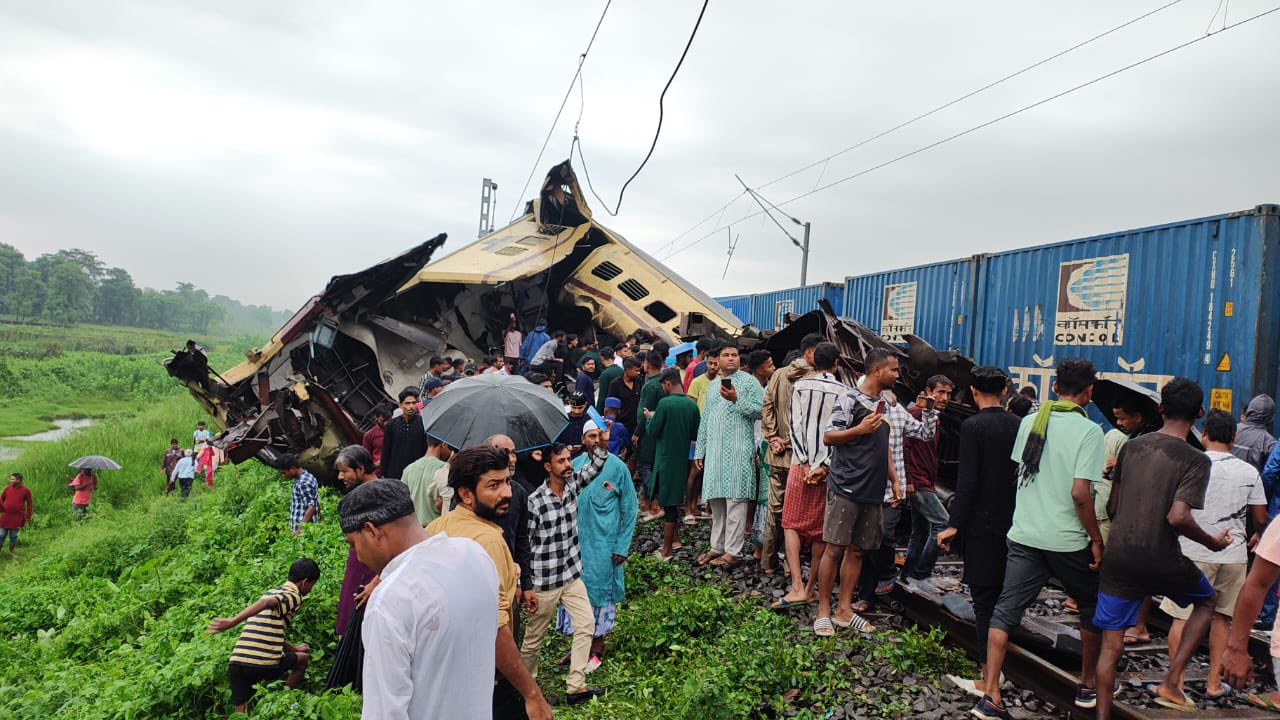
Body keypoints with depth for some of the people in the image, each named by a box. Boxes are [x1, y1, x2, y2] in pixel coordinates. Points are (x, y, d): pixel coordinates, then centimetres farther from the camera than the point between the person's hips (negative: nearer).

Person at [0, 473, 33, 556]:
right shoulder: (7, 488, 0)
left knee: (13, 535, 8)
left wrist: (28, 517, 0)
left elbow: (30, 504, 1)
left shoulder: (26, 490, -5)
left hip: (18, 517, -2)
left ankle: (11, 552, 22)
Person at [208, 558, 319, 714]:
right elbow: (267, 603, -23)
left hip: (236, 664, 6)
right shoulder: (294, 595, -2)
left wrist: (294, 648, 45)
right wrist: (233, 621, -32)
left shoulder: (271, 592, 25)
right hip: (267, 666, -6)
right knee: (303, 658, 21)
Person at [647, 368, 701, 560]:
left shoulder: (665, 403, -16)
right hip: (683, 459, 6)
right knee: (674, 501, 19)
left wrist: (651, 418, 7)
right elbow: (695, 435, 7)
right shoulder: (692, 405, 0)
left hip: (666, 459, -5)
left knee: (668, 504, -1)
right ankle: (675, 540, 27)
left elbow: (653, 431, -11)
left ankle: (666, 552, 5)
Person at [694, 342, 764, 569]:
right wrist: (700, 451, 18)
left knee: (735, 500, -7)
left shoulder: (749, 381, 2)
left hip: (738, 450, -6)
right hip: (714, 451, 6)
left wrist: (736, 400, -16)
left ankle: (733, 551, -2)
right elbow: (704, 421, 22)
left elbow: (760, 410, -9)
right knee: (716, 499, 9)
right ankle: (717, 546, 18)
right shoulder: (713, 386, 21)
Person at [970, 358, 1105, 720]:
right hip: (1069, 540, -3)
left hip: (1024, 535, 4)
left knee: (1005, 611, 4)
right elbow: (1080, 493, -17)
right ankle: (1088, 686, 34)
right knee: (1092, 609, 20)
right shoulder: (1089, 430, -11)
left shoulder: (1030, 422, 5)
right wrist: (1096, 539, -7)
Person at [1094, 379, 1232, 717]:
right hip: (1161, 561, -3)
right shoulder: (1196, 460, -9)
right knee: (1206, 600, 27)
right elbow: (1178, 517, -20)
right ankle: (1171, 682, 17)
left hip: (1117, 558, 4)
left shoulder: (1130, 447, 6)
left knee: (1111, 645, 10)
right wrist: (1213, 542, -3)